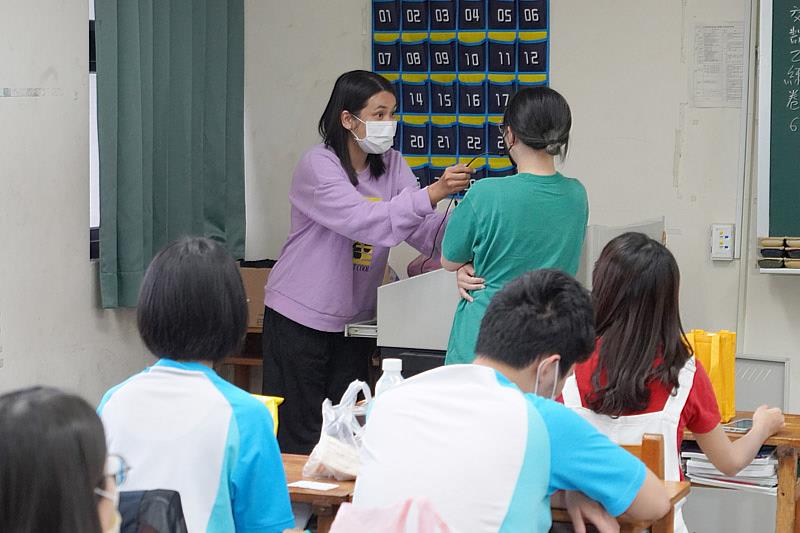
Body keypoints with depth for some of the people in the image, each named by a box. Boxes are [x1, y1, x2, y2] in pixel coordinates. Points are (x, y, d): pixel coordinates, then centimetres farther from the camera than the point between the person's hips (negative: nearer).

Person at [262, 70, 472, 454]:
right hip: (301, 317, -6)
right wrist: (433, 192, -38)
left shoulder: (391, 166, 5)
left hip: (356, 318, 6)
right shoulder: (318, 166, -15)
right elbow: (363, 221, -30)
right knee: (299, 433, -2)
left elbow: (426, 232, -7)